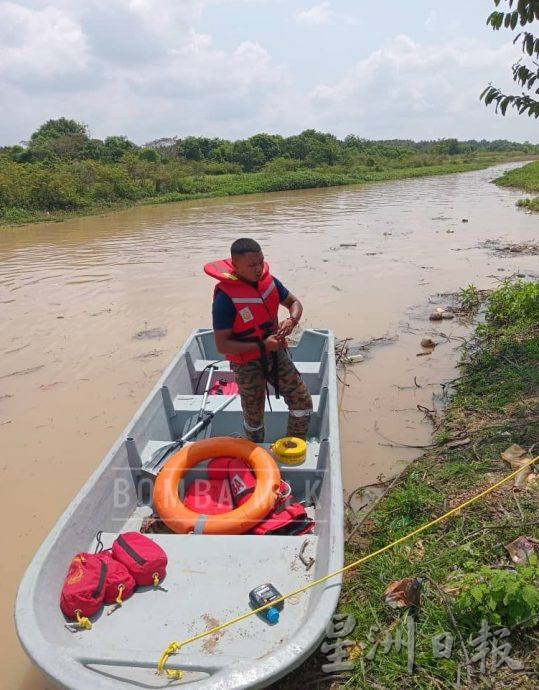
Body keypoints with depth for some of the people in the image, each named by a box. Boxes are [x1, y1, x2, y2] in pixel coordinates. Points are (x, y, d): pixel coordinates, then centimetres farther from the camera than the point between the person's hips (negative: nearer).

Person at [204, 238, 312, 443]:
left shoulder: (269, 281, -9)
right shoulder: (225, 298, -26)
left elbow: (294, 302, 7)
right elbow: (222, 344, -23)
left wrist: (292, 320, -17)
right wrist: (261, 346, -28)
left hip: (276, 353, 5)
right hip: (247, 364, -5)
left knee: (303, 402, 6)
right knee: (253, 416, 14)